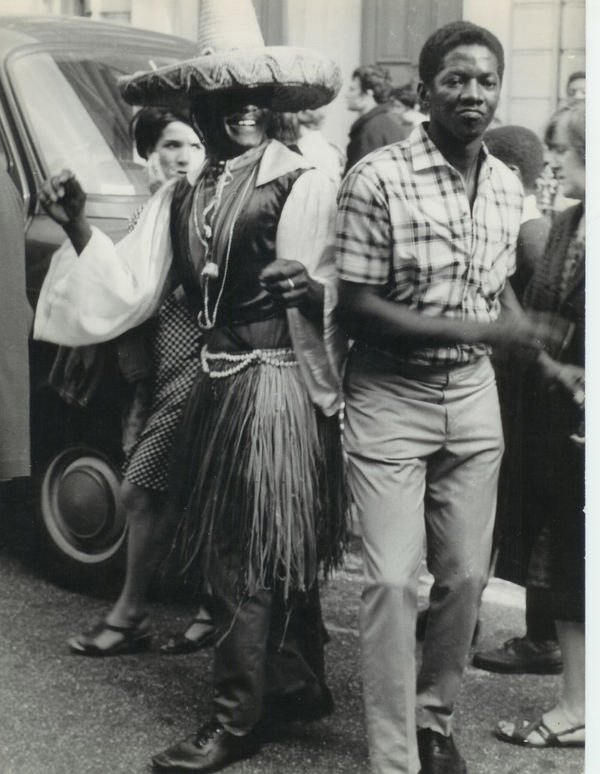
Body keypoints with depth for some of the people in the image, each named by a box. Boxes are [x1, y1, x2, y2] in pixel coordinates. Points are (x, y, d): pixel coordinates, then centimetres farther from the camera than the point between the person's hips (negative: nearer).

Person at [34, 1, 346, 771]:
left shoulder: (302, 186, -11)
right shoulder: (180, 199, 9)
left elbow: (339, 294, -14)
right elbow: (130, 287, 3)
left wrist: (305, 284, -34)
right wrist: (78, 229, -9)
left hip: (274, 386, -7)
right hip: (215, 384, 7)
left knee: (247, 560, 1)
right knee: (270, 557, 17)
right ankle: (304, 682, 34)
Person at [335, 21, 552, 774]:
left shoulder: (506, 187, 5)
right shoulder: (377, 179, -14)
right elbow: (356, 309, -15)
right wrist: (473, 329, -19)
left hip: (474, 399, 6)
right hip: (390, 400, -5)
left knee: (465, 576, 11)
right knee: (393, 582, -6)